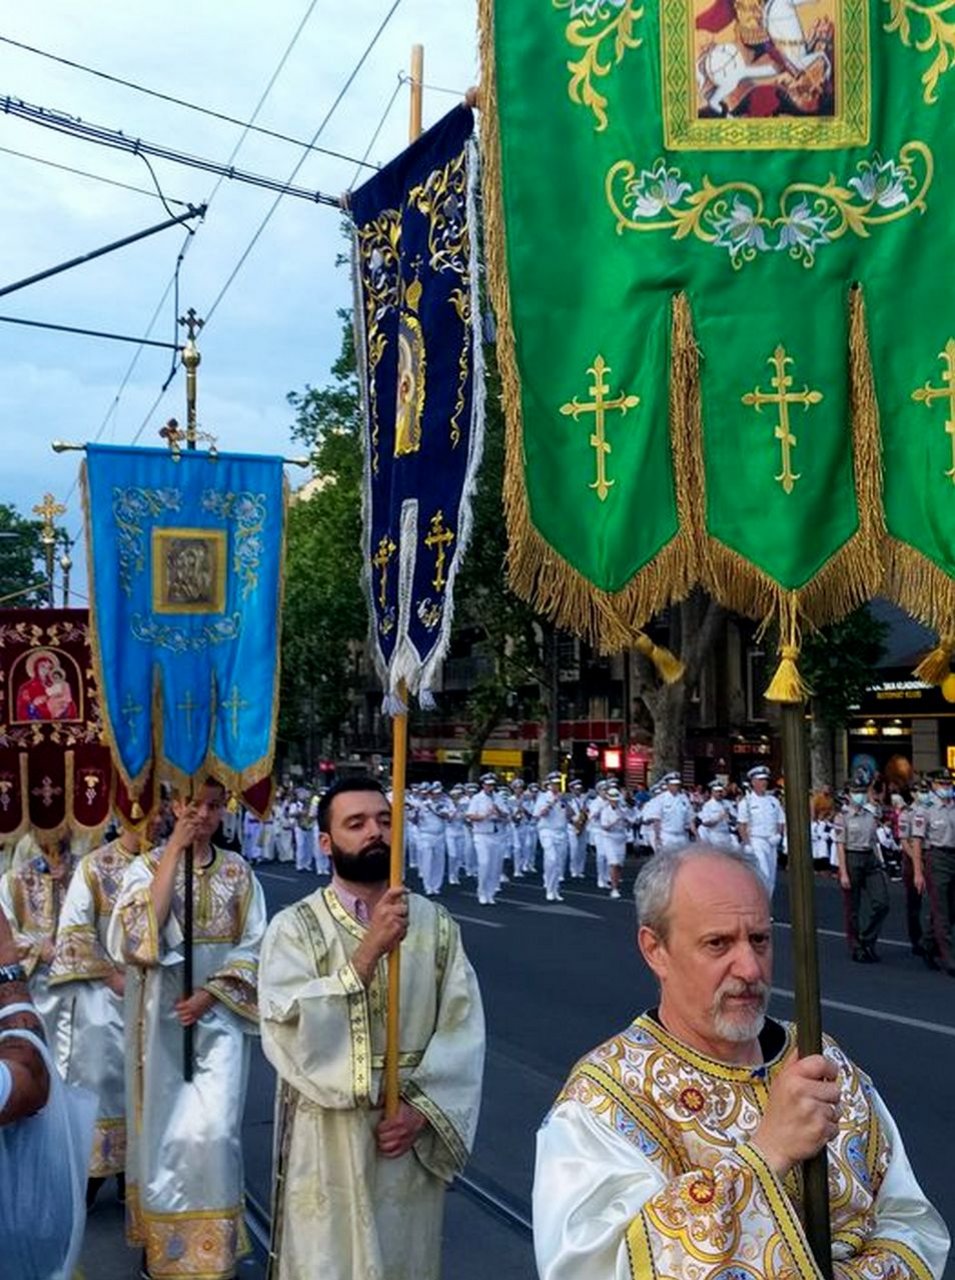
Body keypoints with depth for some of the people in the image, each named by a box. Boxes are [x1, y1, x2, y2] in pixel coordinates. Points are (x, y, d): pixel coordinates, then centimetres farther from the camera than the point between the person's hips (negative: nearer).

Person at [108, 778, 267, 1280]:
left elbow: (253, 946, 2)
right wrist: (174, 850, -20)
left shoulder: (238, 870, 3)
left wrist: (209, 994, -11)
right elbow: (140, 933, -20)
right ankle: (163, 1238, 23)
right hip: (162, 1014, -1)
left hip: (219, 1012, 1)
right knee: (165, 1126, 4)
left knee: (213, 1128, -7)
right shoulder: (148, 865, -2)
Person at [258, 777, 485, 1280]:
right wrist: (369, 949, -27)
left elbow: (463, 1029, -3)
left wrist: (420, 1108, -14)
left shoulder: (436, 924, 0)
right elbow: (290, 1029, -21)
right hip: (328, 1136, -2)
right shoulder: (295, 927, -8)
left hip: (413, 1130, 3)